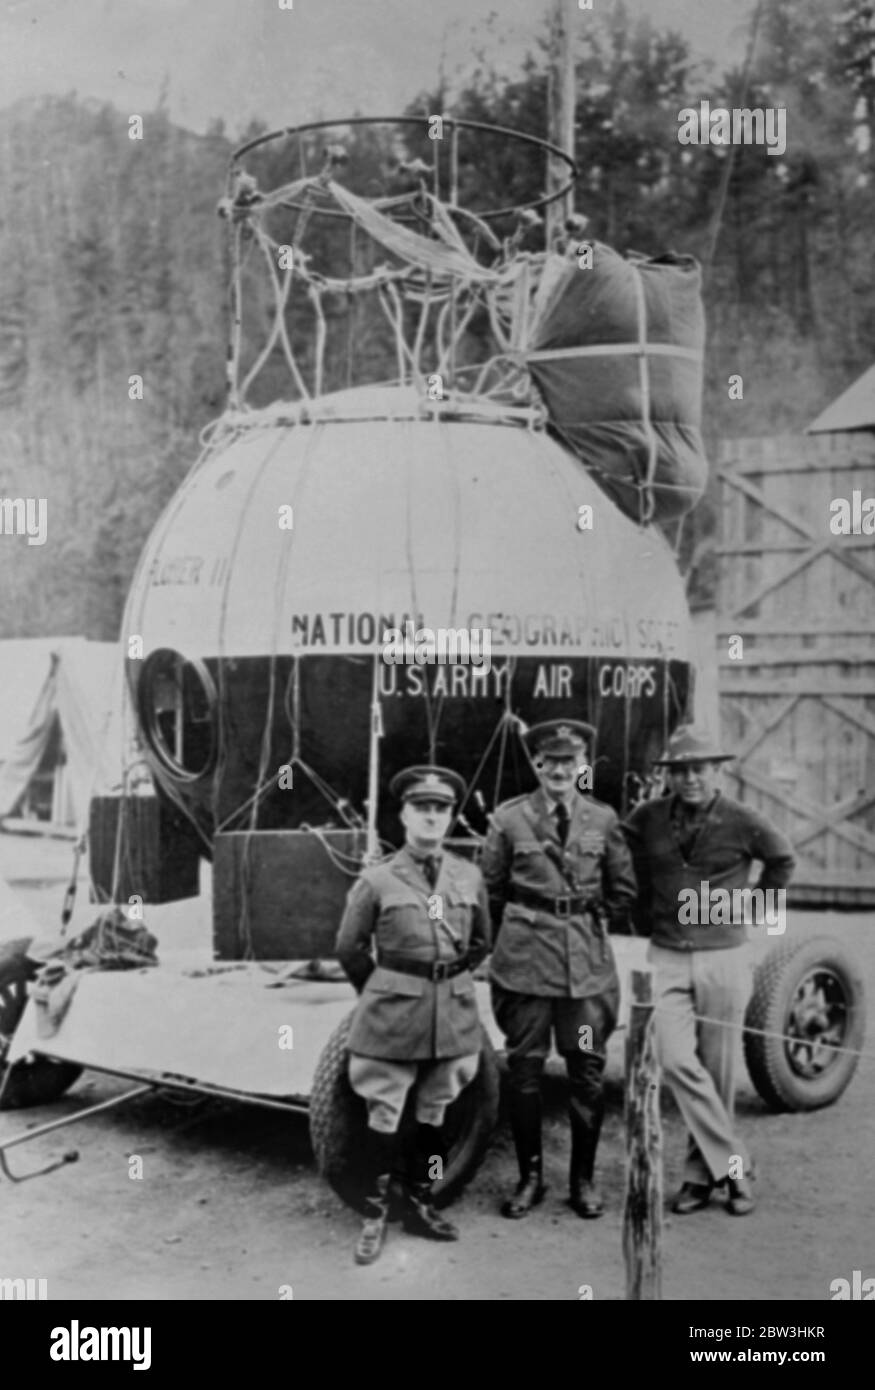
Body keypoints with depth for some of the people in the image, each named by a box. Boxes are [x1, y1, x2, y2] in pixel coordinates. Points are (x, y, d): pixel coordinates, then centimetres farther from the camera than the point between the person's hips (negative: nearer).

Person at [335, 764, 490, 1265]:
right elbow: (350, 949, 4)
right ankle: (376, 1215, 13)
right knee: (384, 1115, 2)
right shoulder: (377, 881, -6)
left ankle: (418, 1203, 26)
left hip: (454, 1012, 3)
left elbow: (481, 943, 17)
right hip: (393, 1013, -3)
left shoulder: (470, 877, 2)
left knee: (434, 1112, 12)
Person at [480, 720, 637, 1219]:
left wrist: (589, 925, 11)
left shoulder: (603, 819, 5)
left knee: (588, 1070, 2)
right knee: (525, 1070, 2)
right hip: (524, 959, -1)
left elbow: (623, 891, 14)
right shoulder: (510, 818, 1)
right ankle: (530, 1177, 16)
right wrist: (521, 933, 10)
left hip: (589, 961, 1)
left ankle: (584, 1179, 16)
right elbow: (490, 890, 9)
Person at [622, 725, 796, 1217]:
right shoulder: (646, 819, -1)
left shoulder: (743, 822, -6)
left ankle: (702, 1172, 19)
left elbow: (783, 861, 12)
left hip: (725, 958, -1)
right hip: (666, 957, 1)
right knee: (677, 1061, -12)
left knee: (718, 1072, 4)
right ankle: (734, 1165, -2)